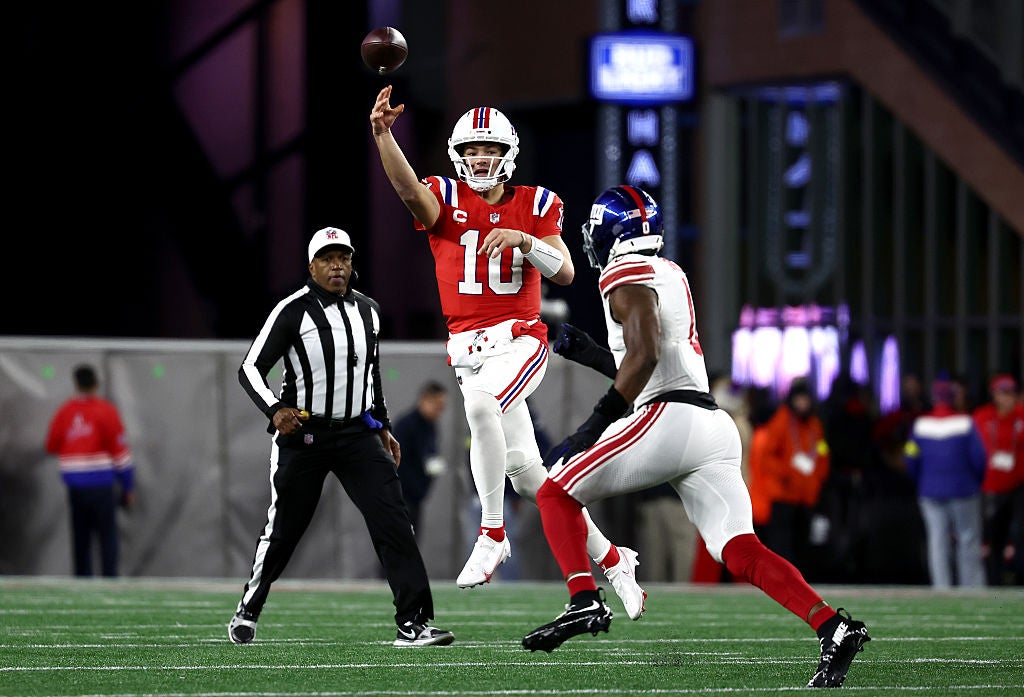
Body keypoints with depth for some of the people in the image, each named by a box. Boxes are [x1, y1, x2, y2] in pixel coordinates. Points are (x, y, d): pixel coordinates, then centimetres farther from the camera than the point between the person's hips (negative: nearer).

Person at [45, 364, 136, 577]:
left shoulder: (63, 412, 2)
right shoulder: (107, 411, -7)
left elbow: (51, 447, 6)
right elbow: (120, 450, -6)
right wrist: (129, 487, 1)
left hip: (74, 486, 3)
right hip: (102, 486, -3)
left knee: (81, 542, 9)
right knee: (108, 540, -1)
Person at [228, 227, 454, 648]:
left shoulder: (367, 311, 9)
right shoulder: (292, 312, -9)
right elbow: (250, 369, -8)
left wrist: (382, 426, 22)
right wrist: (274, 410, -24)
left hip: (357, 433, 4)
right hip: (302, 435, -4)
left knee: (392, 520, -13)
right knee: (282, 531, 6)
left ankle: (413, 623, -16)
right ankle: (247, 611, 30)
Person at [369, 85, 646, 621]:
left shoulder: (535, 205, 5)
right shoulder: (446, 198, 4)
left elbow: (565, 273, -2)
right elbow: (409, 189, -18)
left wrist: (523, 239, -19)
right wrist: (383, 134, -36)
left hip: (519, 340, -3)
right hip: (467, 349, 3)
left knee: (481, 403, -35)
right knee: (525, 470, 2)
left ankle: (492, 535, -23)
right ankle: (611, 560, 18)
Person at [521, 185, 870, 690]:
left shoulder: (626, 276, -2)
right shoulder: (670, 274, 25)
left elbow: (644, 356, -17)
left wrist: (593, 426, -17)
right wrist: (592, 355, 35)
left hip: (670, 419, -8)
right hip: (715, 425, 8)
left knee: (556, 493, 6)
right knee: (740, 553, -2)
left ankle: (584, 601, -9)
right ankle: (833, 627, -20)